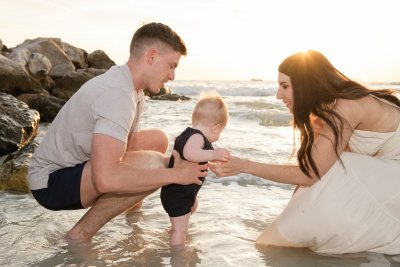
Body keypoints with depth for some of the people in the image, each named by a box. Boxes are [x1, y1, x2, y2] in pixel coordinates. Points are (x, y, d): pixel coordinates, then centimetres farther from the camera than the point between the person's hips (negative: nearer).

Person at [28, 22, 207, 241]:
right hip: (52, 182, -10)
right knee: (153, 164, -29)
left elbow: (127, 145, 8)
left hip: (79, 163, 10)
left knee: (158, 140, 11)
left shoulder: (132, 89, 3)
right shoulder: (117, 94, -28)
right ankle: (79, 235, -14)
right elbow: (105, 178, -38)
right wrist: (175, 174, -27)